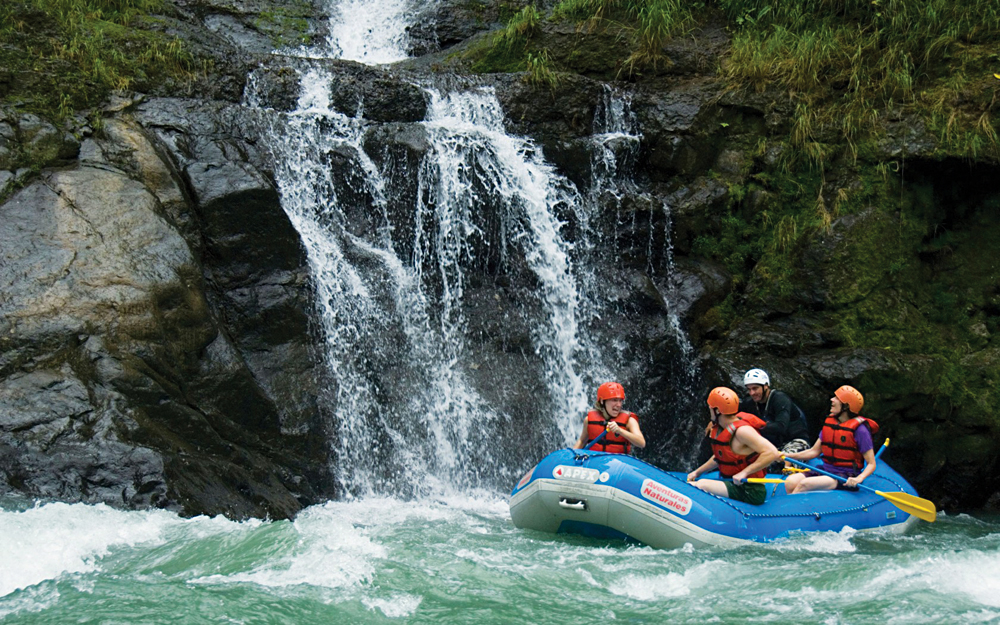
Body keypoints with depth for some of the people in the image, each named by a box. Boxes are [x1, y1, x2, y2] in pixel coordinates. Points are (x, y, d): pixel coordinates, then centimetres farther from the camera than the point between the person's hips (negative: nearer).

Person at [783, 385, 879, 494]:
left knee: (804, 484, -29)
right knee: (790, 482, -19)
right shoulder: (829, 422, 11)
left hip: (846, 478, -7)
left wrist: (859, 478, -28)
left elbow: (871, 464, -9)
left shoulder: (859, 429, -10)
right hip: (826, 470, 7)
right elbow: (814, 451, 17)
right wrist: (788, 456, 8)